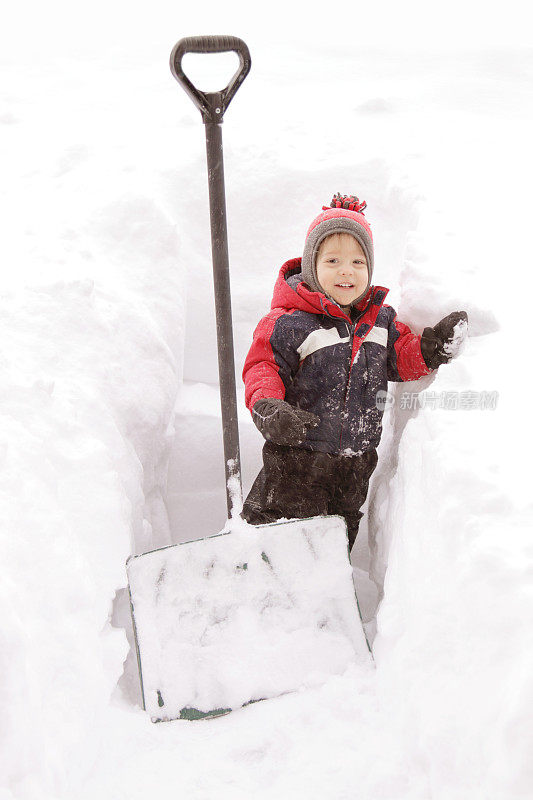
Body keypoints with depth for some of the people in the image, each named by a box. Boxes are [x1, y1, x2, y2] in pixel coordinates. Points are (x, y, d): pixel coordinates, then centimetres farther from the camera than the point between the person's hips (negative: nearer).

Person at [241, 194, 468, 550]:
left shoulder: (381, 320, 4)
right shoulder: (288, 323, -15)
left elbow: (401, 359, 7)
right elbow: (262, 367, -16)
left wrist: (430, 348, -14)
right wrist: (267, 408, -36)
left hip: (356, 463, 5)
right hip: (298, 460, -5)